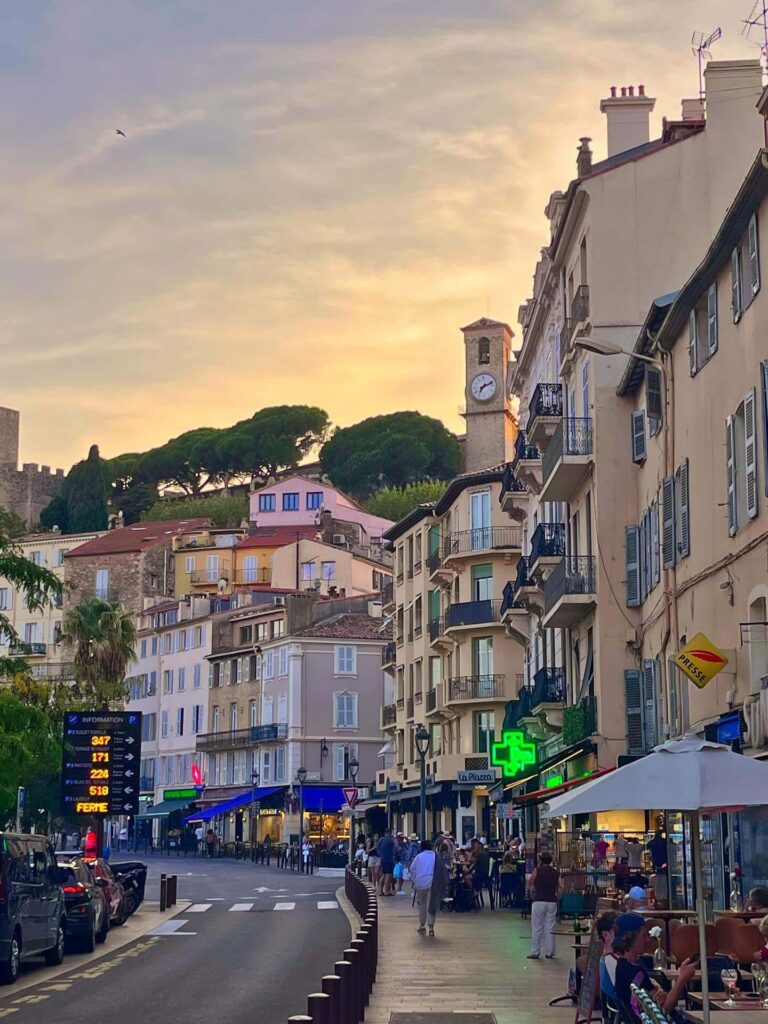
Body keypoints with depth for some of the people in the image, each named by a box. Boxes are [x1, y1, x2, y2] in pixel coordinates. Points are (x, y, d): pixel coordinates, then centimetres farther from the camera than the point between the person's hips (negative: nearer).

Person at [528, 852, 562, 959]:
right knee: (549, 928, 8)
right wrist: (556, 896, 11)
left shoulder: (537, 870, -3)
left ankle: (535, 952, 3)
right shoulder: (556, 872, 5)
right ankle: (549, 952, 9)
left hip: (538, 901, -3)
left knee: (536, 928, 3)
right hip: (552, 902, 3)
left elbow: (530, 883, 5)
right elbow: (561, 887, 0)